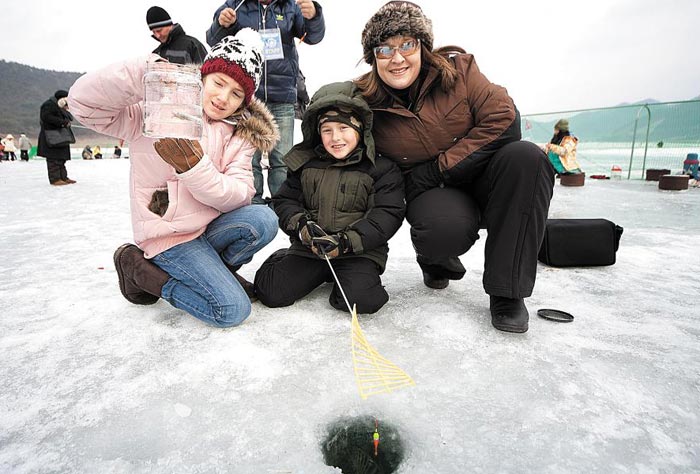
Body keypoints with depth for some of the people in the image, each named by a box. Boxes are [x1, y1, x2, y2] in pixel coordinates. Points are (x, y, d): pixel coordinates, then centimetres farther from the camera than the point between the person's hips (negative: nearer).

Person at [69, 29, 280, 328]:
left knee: (264, 220, -25)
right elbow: (83, 100, -20)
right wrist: (147, 72, -34)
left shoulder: (239, 134, 3)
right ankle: (139, 267, 4)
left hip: (211, 225, 5)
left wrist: (194, 167, -27)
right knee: (233, 310, -16)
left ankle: (213, 269, 3)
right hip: (170, 236, -5)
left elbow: (240, 195, -10)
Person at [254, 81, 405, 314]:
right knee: (271, 292, -11)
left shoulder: (381, 168, -2)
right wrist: (300, 225, -15)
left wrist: (346, 242, -22)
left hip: (359, 252, -2)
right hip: (309, 248, 3)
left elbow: (388, 214, -10)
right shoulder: (305, 163, 8)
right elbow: (284, 201, 8)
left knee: (361, 298, -28)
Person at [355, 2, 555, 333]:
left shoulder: (456, 68, -8)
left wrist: (438, 169, -17)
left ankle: (507, 291, -22)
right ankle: (436, 259, 6)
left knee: (526, 157, -31)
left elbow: (504, 119, -15)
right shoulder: (367, 106, -7)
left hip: (484, 180, 2)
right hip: (433, 195, -1)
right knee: (446, 229, -37)